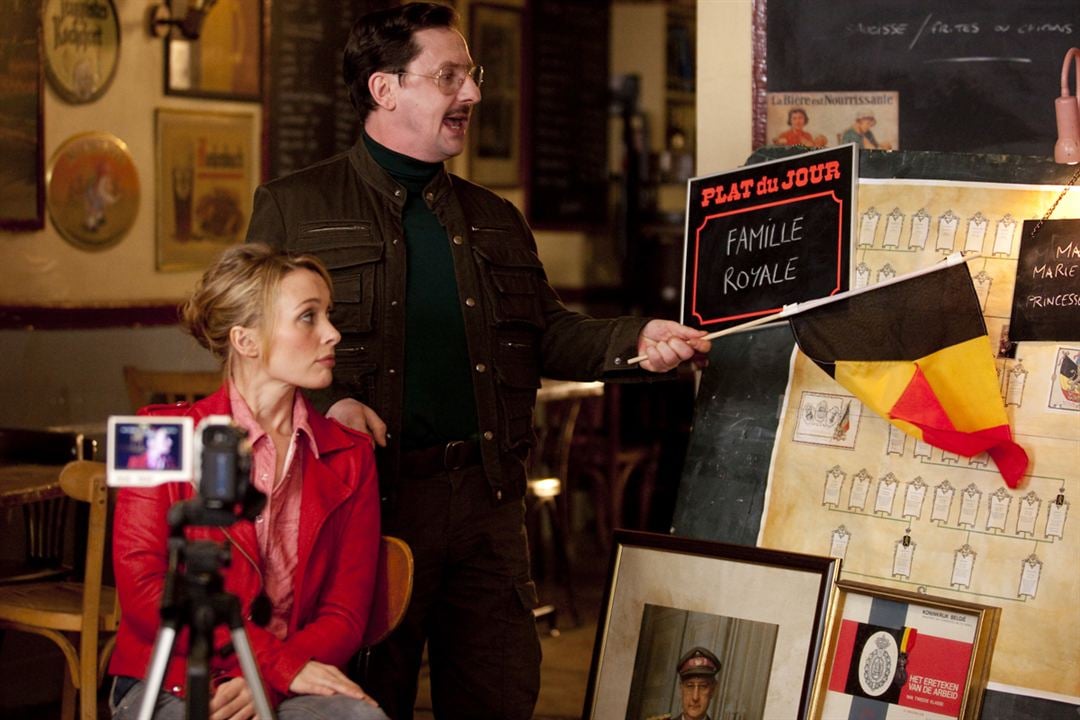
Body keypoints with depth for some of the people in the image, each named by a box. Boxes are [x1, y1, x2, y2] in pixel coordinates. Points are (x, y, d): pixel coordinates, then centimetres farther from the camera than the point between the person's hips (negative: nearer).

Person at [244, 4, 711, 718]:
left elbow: (548, 334, 18)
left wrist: (635, 341, 1)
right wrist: (326, 400, -19)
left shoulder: (496, 221, 20)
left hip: (487, 498, 5)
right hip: (372, 496, -4)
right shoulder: (294, 207, 3)